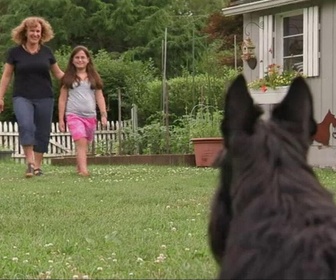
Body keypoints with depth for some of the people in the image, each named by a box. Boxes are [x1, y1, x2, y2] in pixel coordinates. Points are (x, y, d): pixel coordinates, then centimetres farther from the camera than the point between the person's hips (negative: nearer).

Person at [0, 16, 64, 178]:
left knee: (42, 132, 3)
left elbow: (58, 73, 17)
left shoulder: (46, 52, 7)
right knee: (25, 125, -25)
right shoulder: (15, 52, 2)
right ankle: (30, 162, -25)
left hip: (44, 98, 3)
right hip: (22, 97, -3)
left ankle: (38, 166, 12)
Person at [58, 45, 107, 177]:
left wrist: (103, 115, 1)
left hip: (90, 116, 3)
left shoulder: (94, 77, 11)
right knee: (81, 142, -19)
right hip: (74, 115, -3)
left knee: (84, 144, 10)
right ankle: (83, 170, -27)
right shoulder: (68, 78, 5)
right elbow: (62, 99, 7)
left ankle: (79, 168, 24)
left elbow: (99, 97, 12)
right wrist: (61, 119, 3)